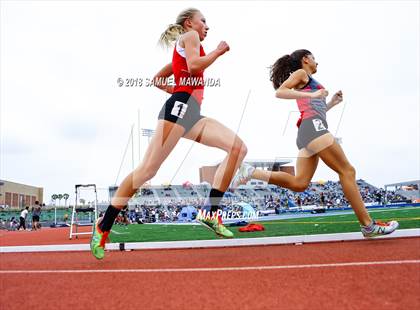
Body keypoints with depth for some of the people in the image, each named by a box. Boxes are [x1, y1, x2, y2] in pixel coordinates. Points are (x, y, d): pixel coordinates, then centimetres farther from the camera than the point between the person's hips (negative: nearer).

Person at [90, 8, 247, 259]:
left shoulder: (181, 54, 34)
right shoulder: (189, 36, 10)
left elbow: (157, 78, 34)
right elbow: (194, 66, -10)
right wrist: (219, 51, 4)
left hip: (192, 113, 9)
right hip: (180, 107, -9)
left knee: (238, 148, -6)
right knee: (148, 170, -15)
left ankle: (210, 212, -9)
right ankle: (103, 226, -4)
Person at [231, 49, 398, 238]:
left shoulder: (307, 81, 35)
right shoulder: (300, 73, 9)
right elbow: (279, 92, -9)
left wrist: (332, 103, 29)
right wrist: (311, 94, -15)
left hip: (306, 133, 9)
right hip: (313, 127, -9)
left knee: (299, 184, -4)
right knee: (347, 171, -9)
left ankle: (250, 172, -9)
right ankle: (368, 225, -8)